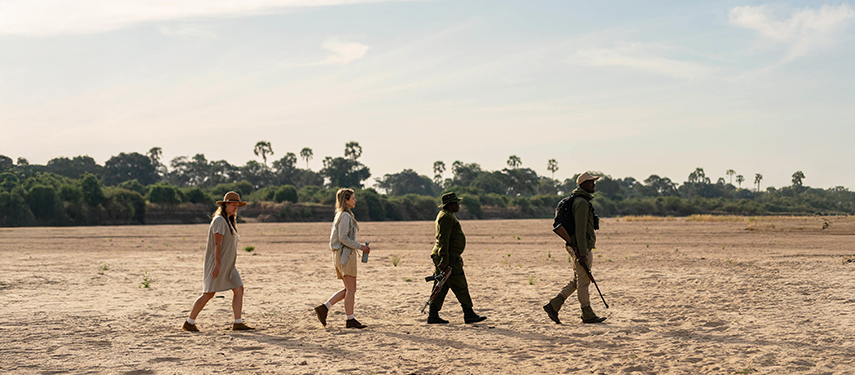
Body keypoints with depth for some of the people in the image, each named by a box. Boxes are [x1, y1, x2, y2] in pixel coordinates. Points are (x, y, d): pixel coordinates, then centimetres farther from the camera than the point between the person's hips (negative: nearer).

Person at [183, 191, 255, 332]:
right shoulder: (219, 221, -13)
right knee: (208, 294, -6)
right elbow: (217, 244, -20)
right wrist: (217, 265, -26)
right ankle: (189, 323, 4)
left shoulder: (228, 221, 17)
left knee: (239, 290, 0)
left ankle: (238, 323, -1)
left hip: (227, 265, 10)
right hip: (217, 263, -10)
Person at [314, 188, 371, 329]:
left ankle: (324, 308, 7)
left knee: (348, 289, 11)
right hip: (345, 255, -10)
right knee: (351, 289, -6)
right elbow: (343, 238, -20)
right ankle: (350, 320, -3)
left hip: (340, 255, 10)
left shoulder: (341, 215, 18)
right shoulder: (345, 216, -12)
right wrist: (360, 246, -14)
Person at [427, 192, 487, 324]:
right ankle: (469, 314, 0)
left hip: (448, 257, 11)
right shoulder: (446, 217, -14)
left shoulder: (448, 216, 21)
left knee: (441, 287, 9)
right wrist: (444, 260, -26)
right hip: (448, 258, -11)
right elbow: (443, 239, -22)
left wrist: (458, 257, 29)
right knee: (460, 287, -5)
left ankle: (433, 316, 8)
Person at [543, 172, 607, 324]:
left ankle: (553, 306, 11)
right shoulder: (581, 202, -15)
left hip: (574, 245, 10)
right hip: (581, 247, -10)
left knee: (578, 281, 13)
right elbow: (580, 229, -21)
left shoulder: (579, 200, 19)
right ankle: (587, 315, 5)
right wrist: (582, 254, -23)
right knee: (583, 281, -2)